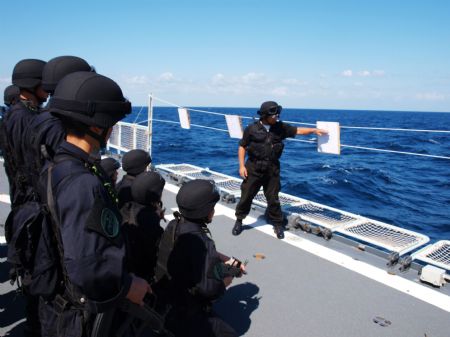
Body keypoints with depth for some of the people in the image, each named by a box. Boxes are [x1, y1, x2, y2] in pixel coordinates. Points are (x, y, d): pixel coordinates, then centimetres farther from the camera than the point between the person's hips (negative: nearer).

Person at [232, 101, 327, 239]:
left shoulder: (280, 127, 1)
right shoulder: (252, 129, -6)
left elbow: (297, 131, 8)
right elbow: (242, 147, -2)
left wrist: (314, 130, -2)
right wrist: (242, 166, -7)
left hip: (272, 170, 2)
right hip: (253, 168, -2)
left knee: (273, 198, 9)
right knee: (246, 196, 7)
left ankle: (277, 224, 24)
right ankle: (239, 220, 26)